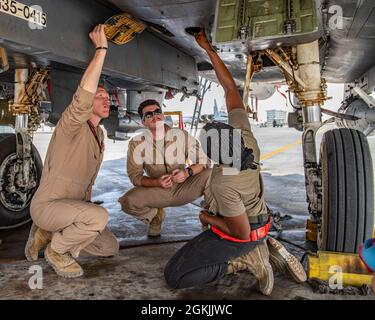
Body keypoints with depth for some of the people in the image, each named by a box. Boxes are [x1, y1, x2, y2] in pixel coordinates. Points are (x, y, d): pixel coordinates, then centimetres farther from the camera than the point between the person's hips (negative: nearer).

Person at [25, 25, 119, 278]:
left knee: (110, 248, 9)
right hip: (48, 205, -8)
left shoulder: (99, 134, 10)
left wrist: (87, 198, 12)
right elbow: (82, 97, -39)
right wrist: (101, 49, -35)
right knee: (99, 217, -35)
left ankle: (48, 235, 15)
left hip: (75, 204, 8)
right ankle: (57, 250, -6)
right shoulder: (71, 124, -17)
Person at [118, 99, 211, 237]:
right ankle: (155, 215, 7)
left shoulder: (181, 135, -8)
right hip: (157, 191, 0)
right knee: (127, 201, -28)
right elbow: (134, 175, -7)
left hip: (183, 189, 0)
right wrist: (157, 182, -26)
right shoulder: (137, 143, -8)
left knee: (211, 174, -26)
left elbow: (203, 161, -5)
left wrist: (188, 172, -26)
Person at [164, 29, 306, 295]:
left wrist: (207, 218, -11)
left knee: (174, 276, -5)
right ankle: (267, 250, 12)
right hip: (259, 222, 8)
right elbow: (230, 88, -12)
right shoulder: (244, 133, -21)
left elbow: (242, 232, -26)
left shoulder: (224, 184, -38)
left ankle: (246, 260, -7)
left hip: (238, 236, -8)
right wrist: (208, 48, -10)